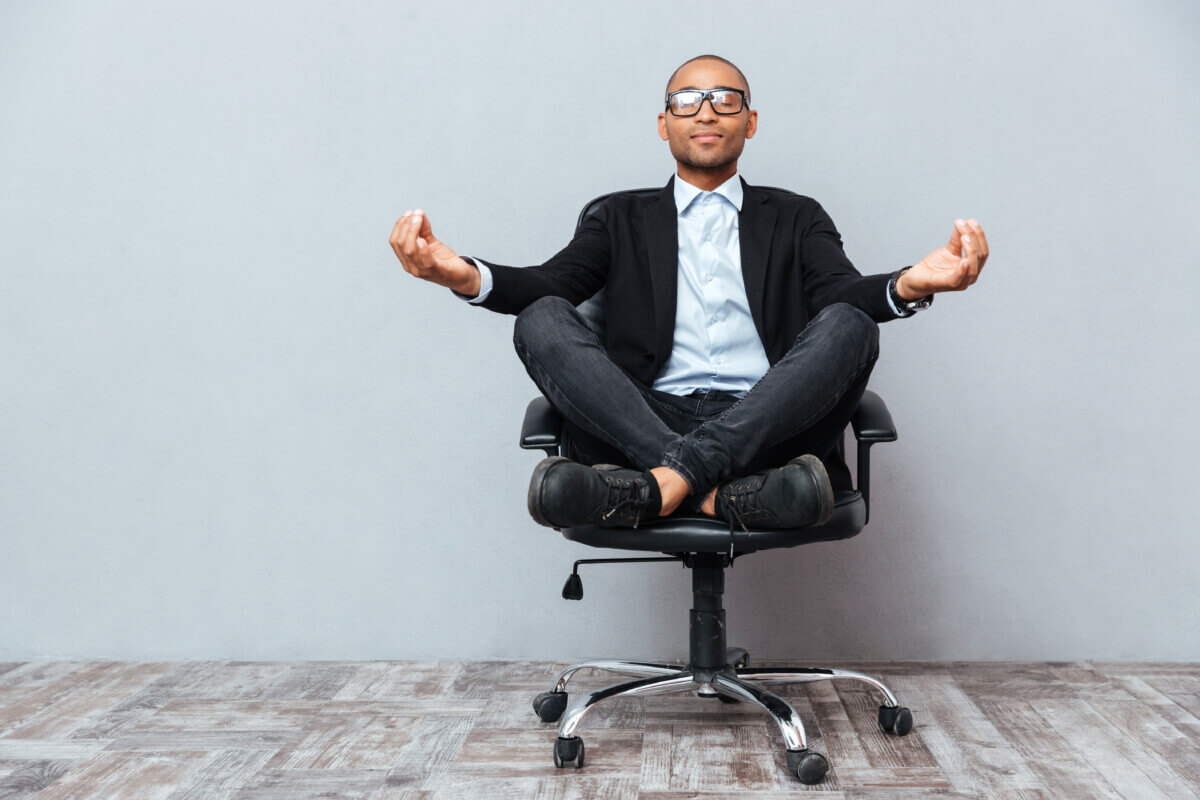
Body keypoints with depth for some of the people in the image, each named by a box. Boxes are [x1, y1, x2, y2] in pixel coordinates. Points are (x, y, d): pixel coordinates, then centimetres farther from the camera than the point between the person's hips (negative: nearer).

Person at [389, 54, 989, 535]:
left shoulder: (795, 217, 22)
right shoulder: (622, 218, 23)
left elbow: (841, 293, 1)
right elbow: (548, 284, 5)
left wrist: (910, 285, -25)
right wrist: (462, 275, -19)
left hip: (767, 424, 0)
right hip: (643, 422, 0)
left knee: (848, 323, -25)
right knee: (542, 320, -22)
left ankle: (666, 481, -35)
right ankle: (721, 491, -34)